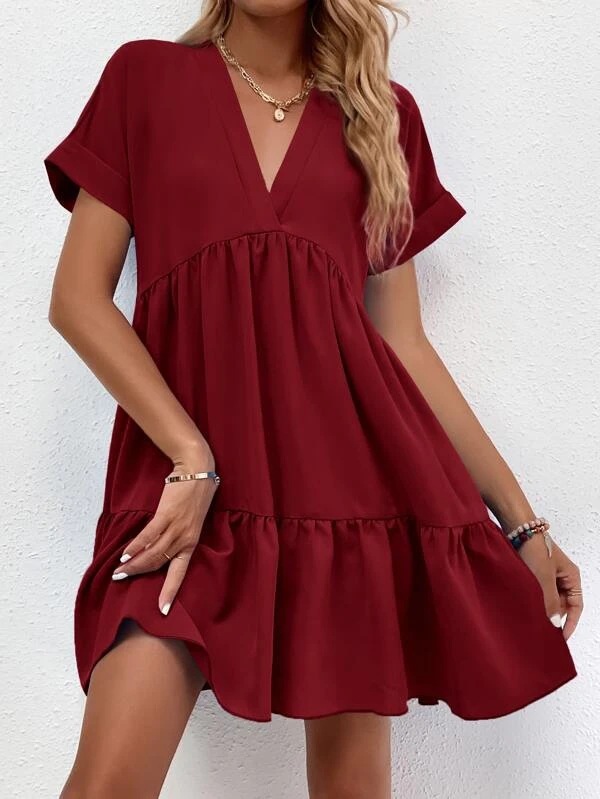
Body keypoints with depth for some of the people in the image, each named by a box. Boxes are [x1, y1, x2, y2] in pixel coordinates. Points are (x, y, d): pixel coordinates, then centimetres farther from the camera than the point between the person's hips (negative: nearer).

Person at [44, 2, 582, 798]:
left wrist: (521, 522, 11)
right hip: (187, 477, -1)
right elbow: (78, 298, 2)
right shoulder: (145, 76, 9)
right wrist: (192, 456, -12)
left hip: (354, 461, 2)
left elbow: (404, 341, 13)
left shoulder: (384, 113, 14)